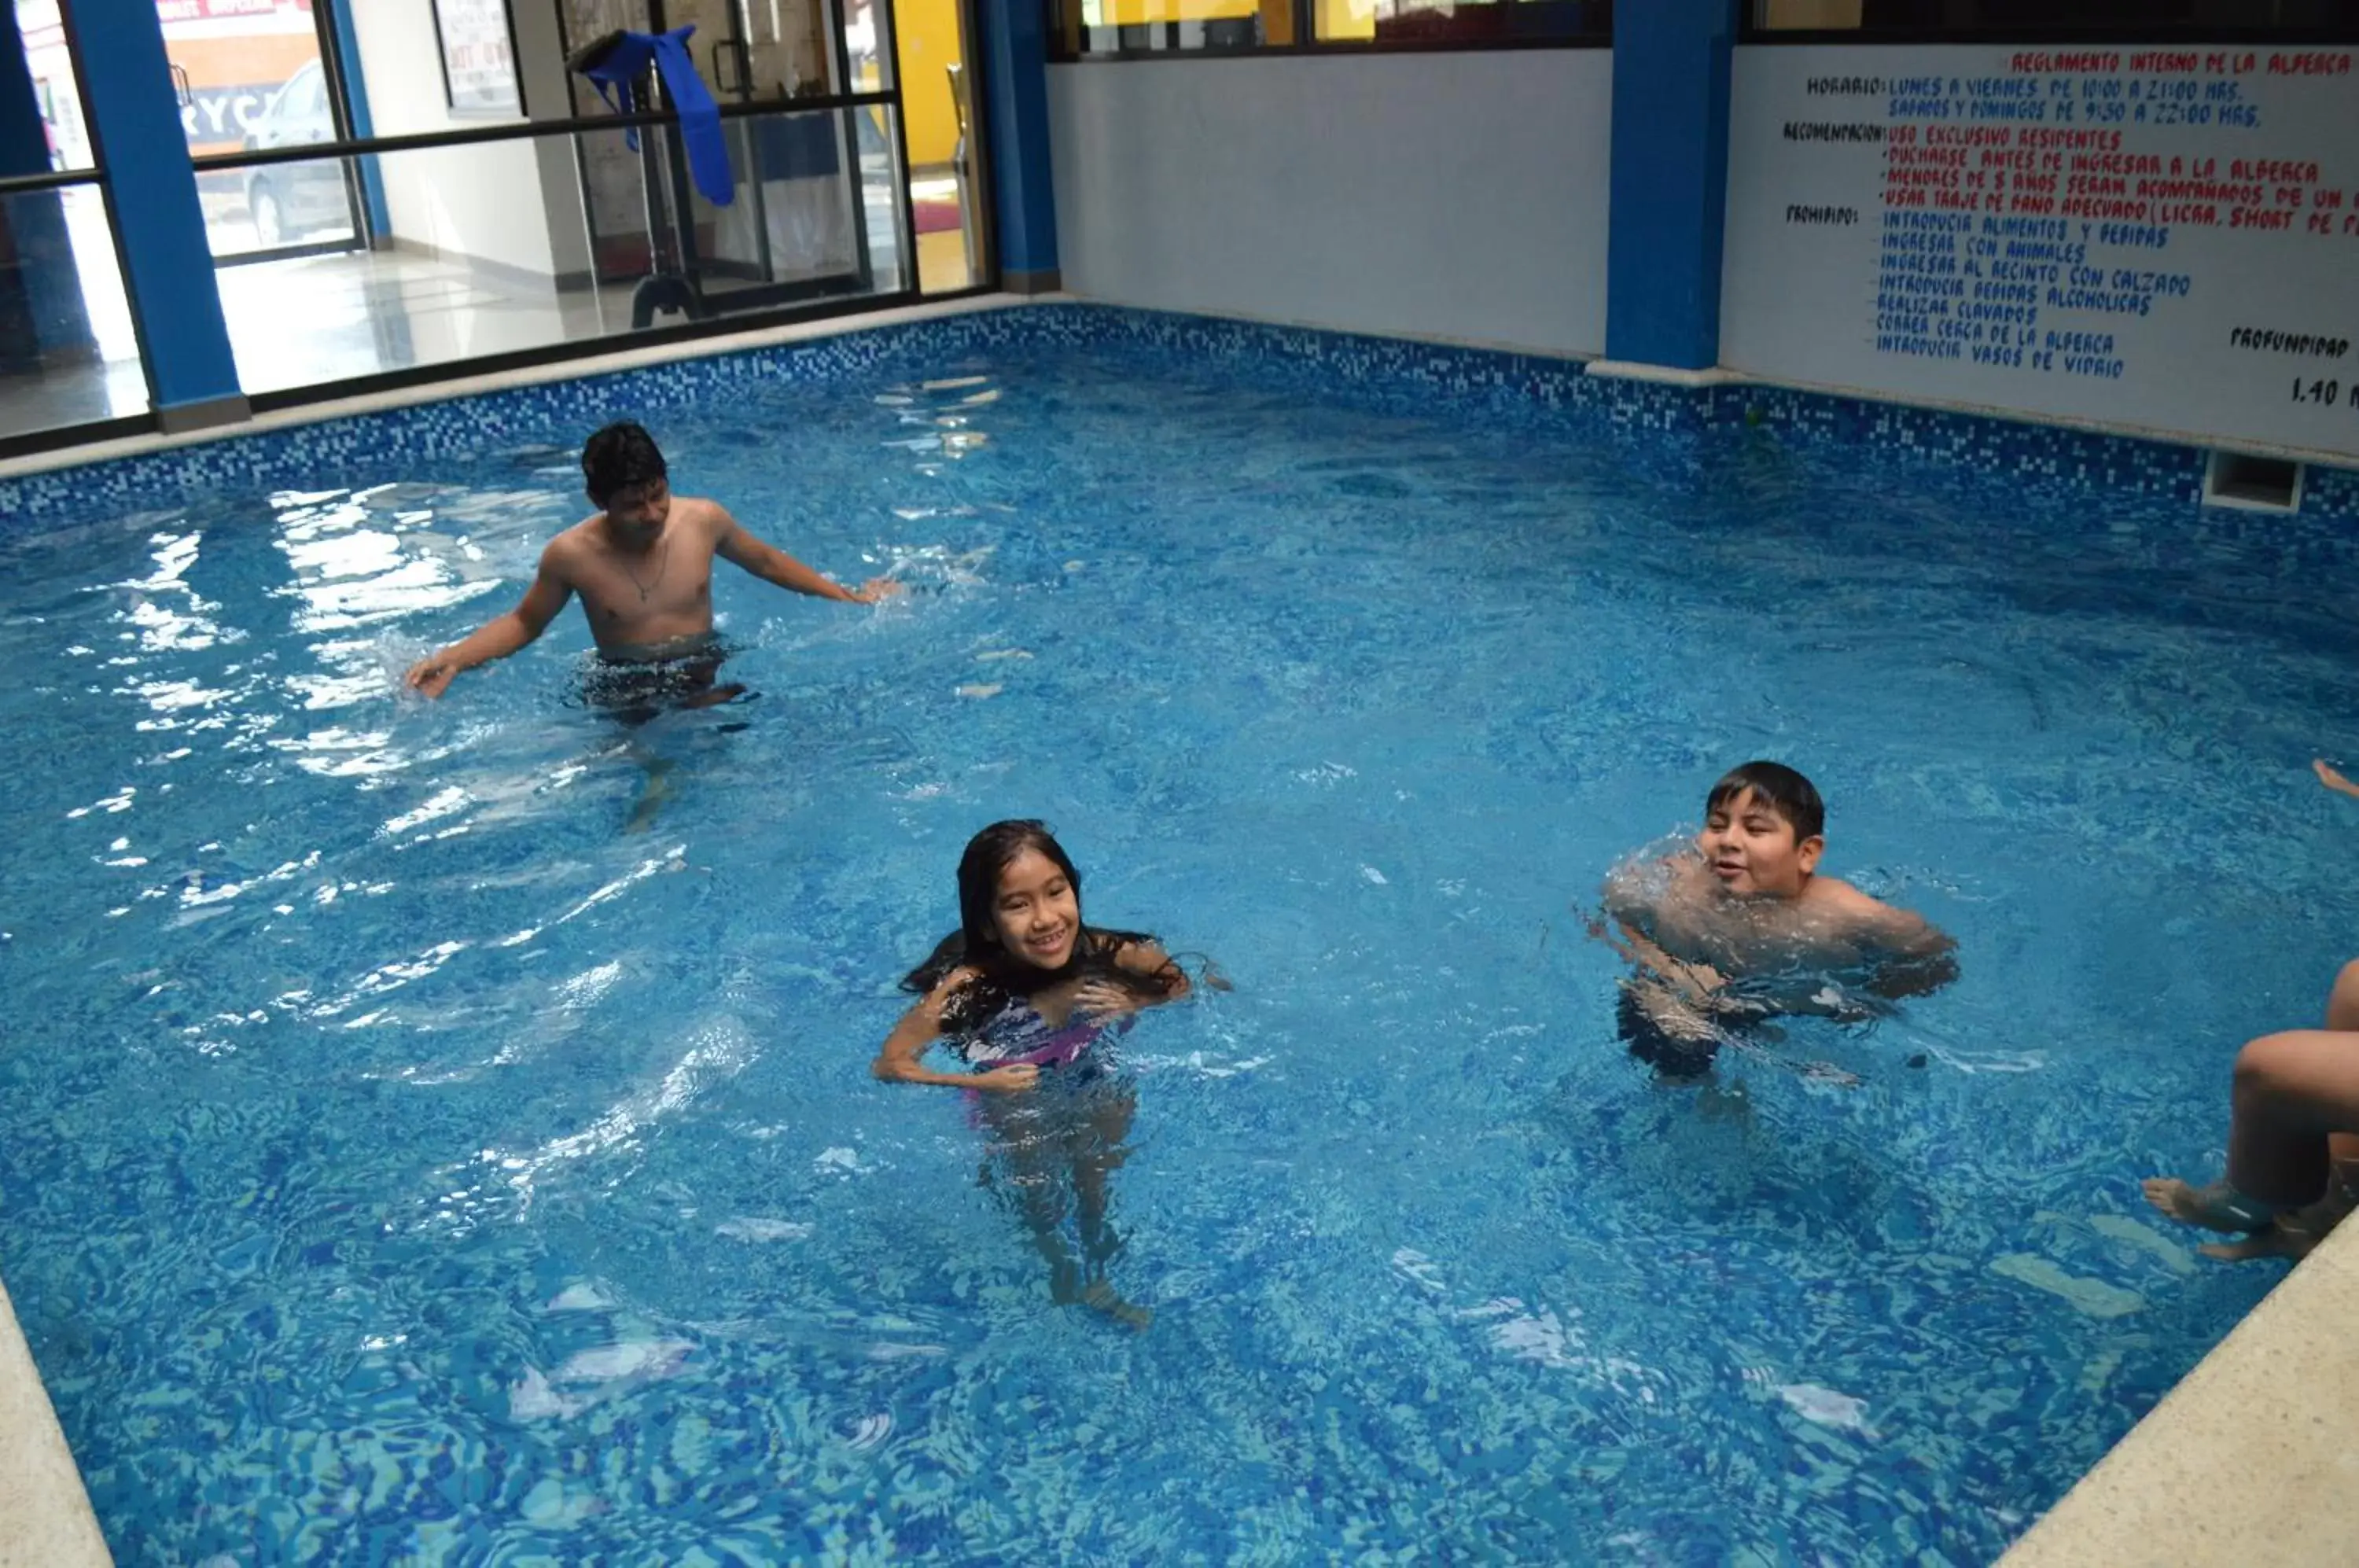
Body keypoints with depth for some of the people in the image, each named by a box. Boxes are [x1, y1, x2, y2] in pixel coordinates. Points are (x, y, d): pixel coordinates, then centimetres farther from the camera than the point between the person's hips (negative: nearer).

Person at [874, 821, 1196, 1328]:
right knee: (1041, 1208, 20)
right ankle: (1062, 1272, 53)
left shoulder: (1112, 956, -32)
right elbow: (890, 1064, -26)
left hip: (1100, 1095, 2)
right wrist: (983, 1083, -33)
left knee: (1100, 1198, 23)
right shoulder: (969, 989, -37)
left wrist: (1133, 1004, -30)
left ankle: (1097, 1279, 55)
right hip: (1021, 1113, -2)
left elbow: (1191, 984, -13)